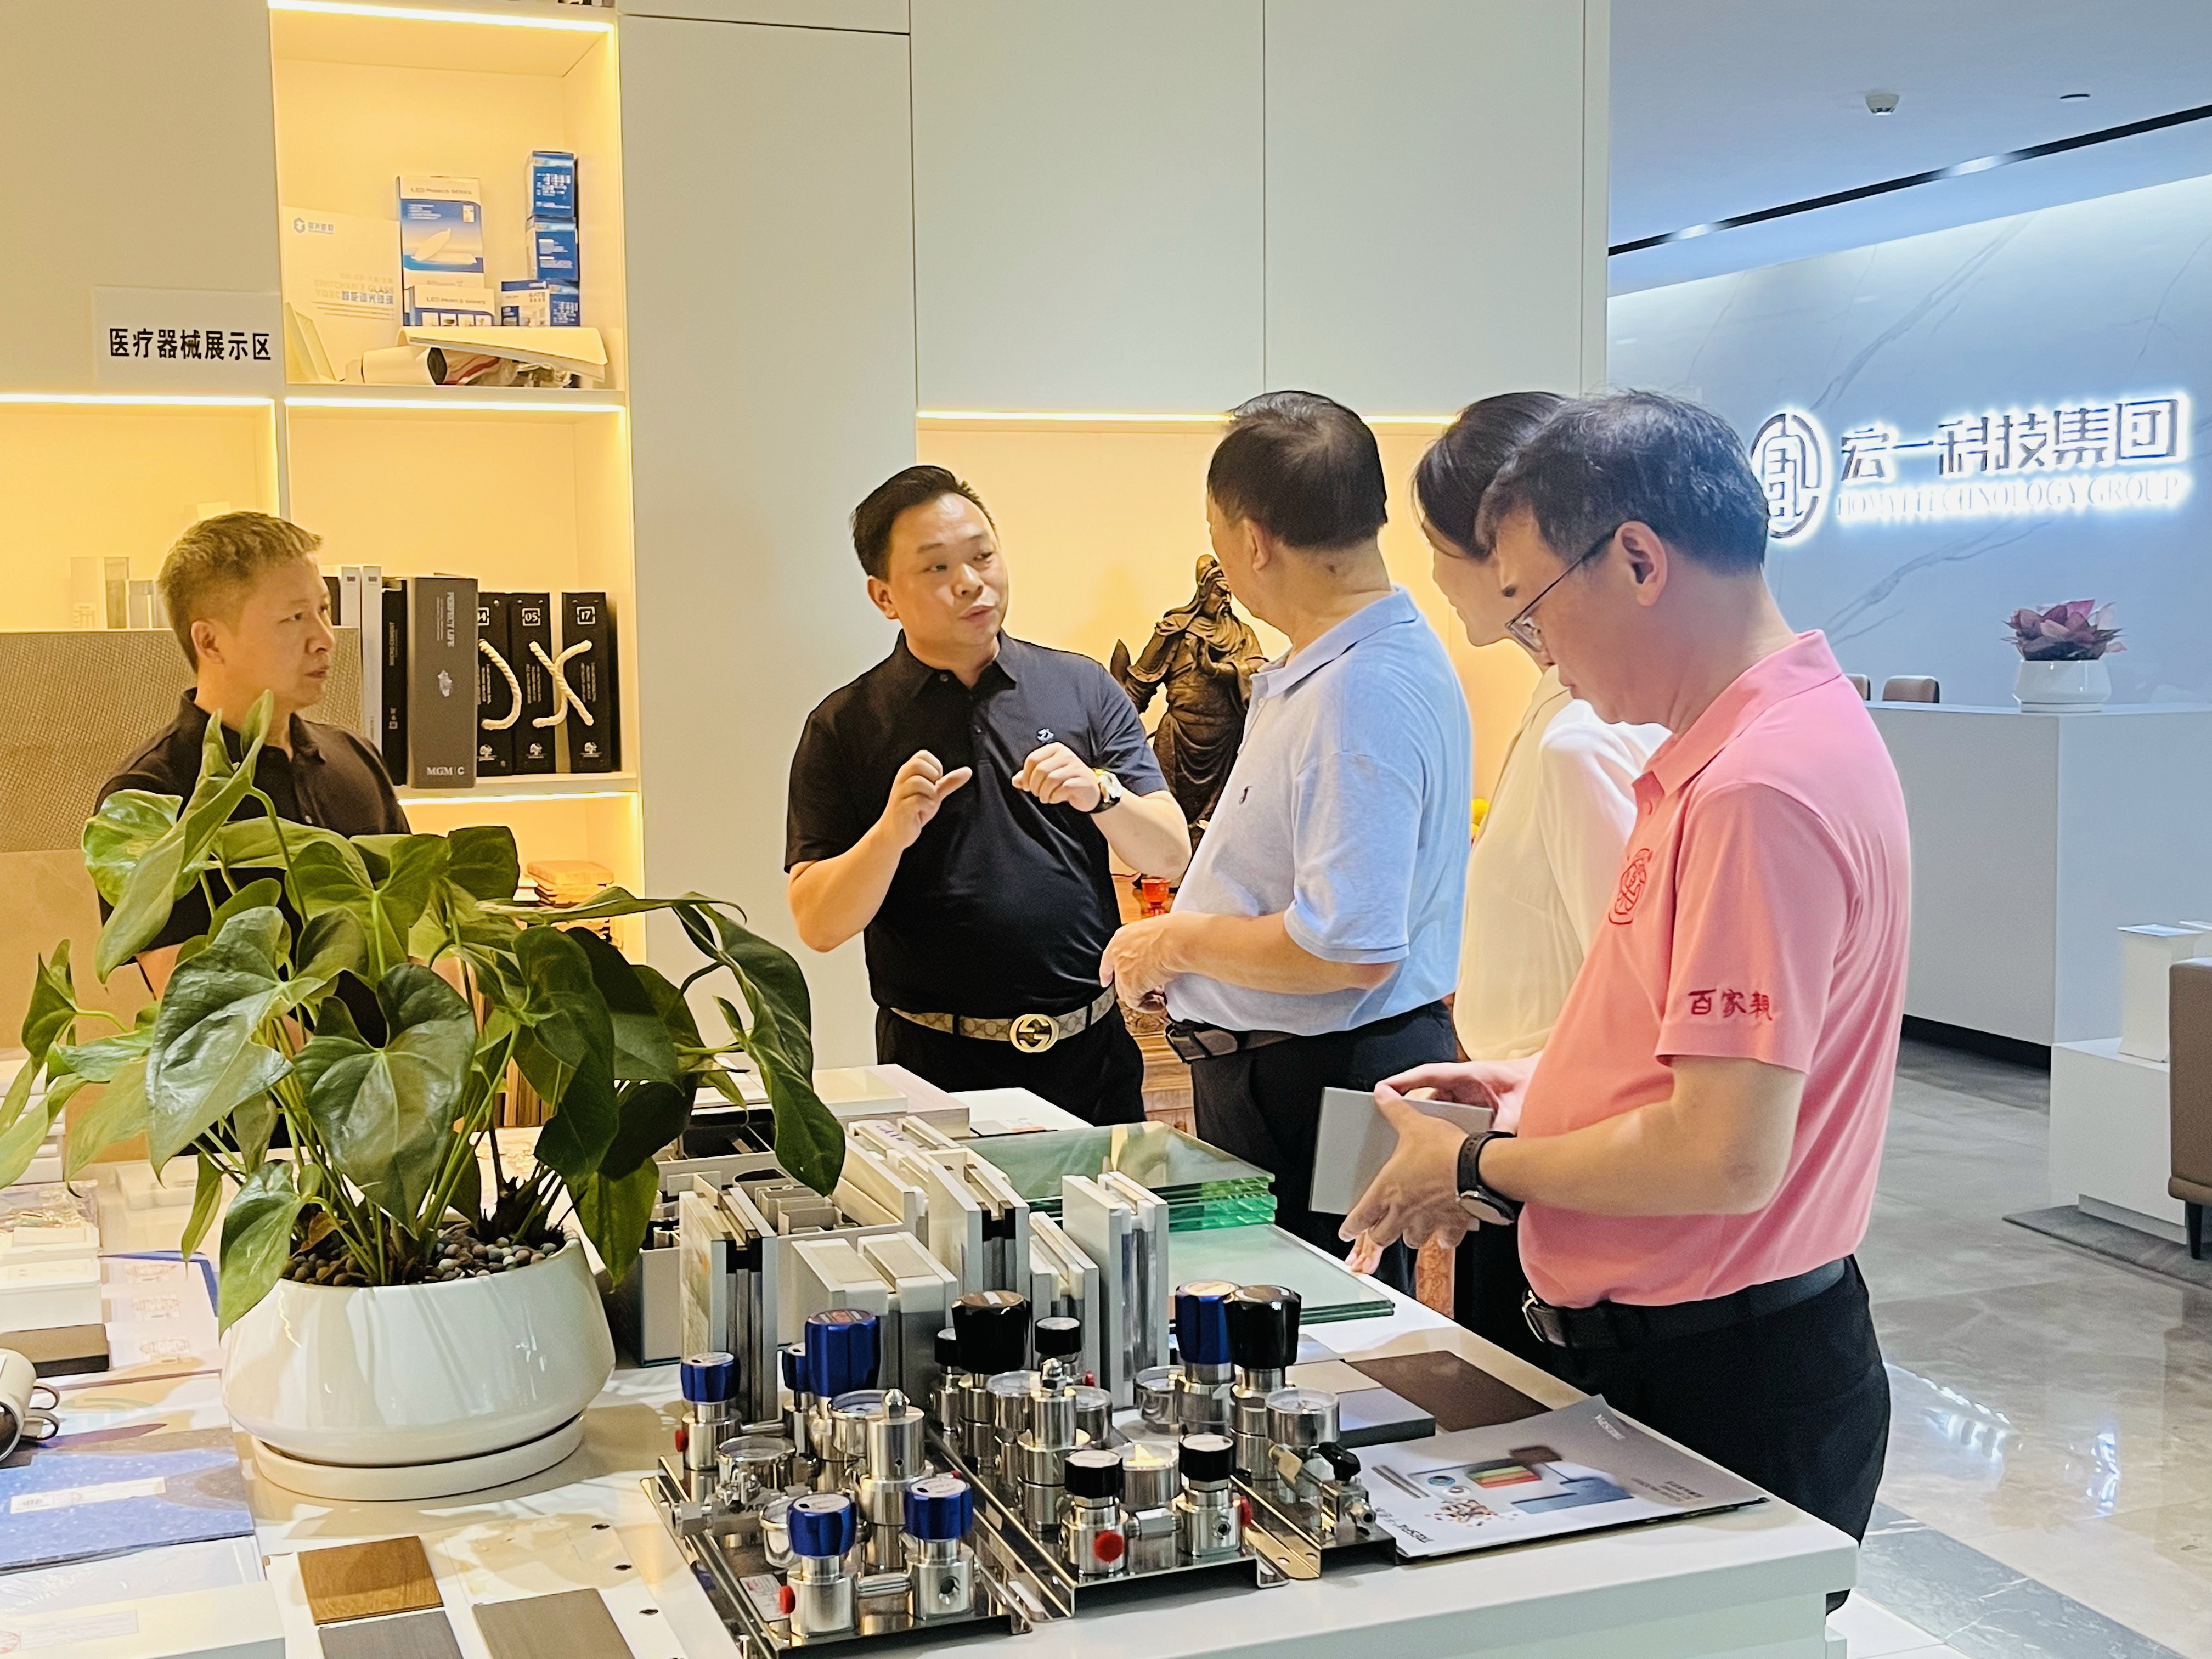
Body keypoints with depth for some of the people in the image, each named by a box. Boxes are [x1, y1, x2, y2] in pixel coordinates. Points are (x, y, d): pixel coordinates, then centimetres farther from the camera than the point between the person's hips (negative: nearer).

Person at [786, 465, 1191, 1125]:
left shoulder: (1084, 688, 5)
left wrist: (1099, 793, -16)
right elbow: (818, 924, -5)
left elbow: (1170, 858, 2)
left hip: (1092, 1050, 2)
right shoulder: (845, 726, 0)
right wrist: (891, 831, -21)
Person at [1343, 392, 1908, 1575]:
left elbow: (1725, 1156, -27)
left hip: (1722, 1387, -10)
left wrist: (1477, 1169, -14)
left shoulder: (1757, 788, -24)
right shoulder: (1770, 733, 9)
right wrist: (1544, 1079, 13)